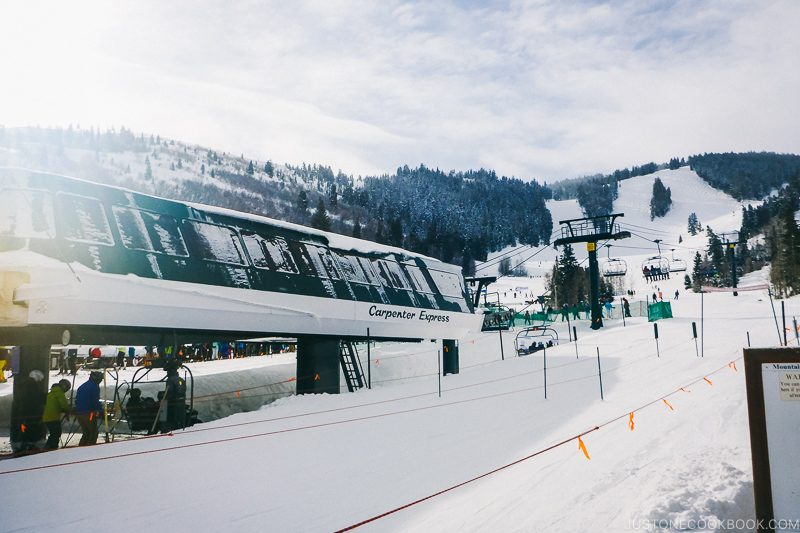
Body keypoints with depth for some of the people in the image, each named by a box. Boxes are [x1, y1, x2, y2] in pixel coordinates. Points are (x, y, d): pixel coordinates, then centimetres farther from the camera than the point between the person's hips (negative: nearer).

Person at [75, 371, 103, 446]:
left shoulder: (82, 387, 17)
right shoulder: (95, 387, -8)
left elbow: (76, 400, 19)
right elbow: (95, 402, -12)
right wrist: (99, 411, 0)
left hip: (78, 413, 8)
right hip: (88, 413, -8)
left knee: (86, 433, 17)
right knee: (93, 433, -1)